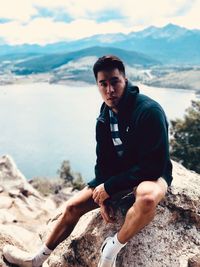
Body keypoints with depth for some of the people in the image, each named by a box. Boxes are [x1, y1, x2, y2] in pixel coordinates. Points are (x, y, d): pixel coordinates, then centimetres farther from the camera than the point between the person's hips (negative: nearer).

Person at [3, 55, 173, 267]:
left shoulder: (149, 111, -24)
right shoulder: (104, 119, -1)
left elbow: (155, 164, -26)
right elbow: (103, 162, 7)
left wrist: (109, 188, -23)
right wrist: (102, 198, -8)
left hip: (150, 175, -6)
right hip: (117, 175, 7)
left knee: (147, 197, -43)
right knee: (73, 206, 2)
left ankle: (111, 250, -18)